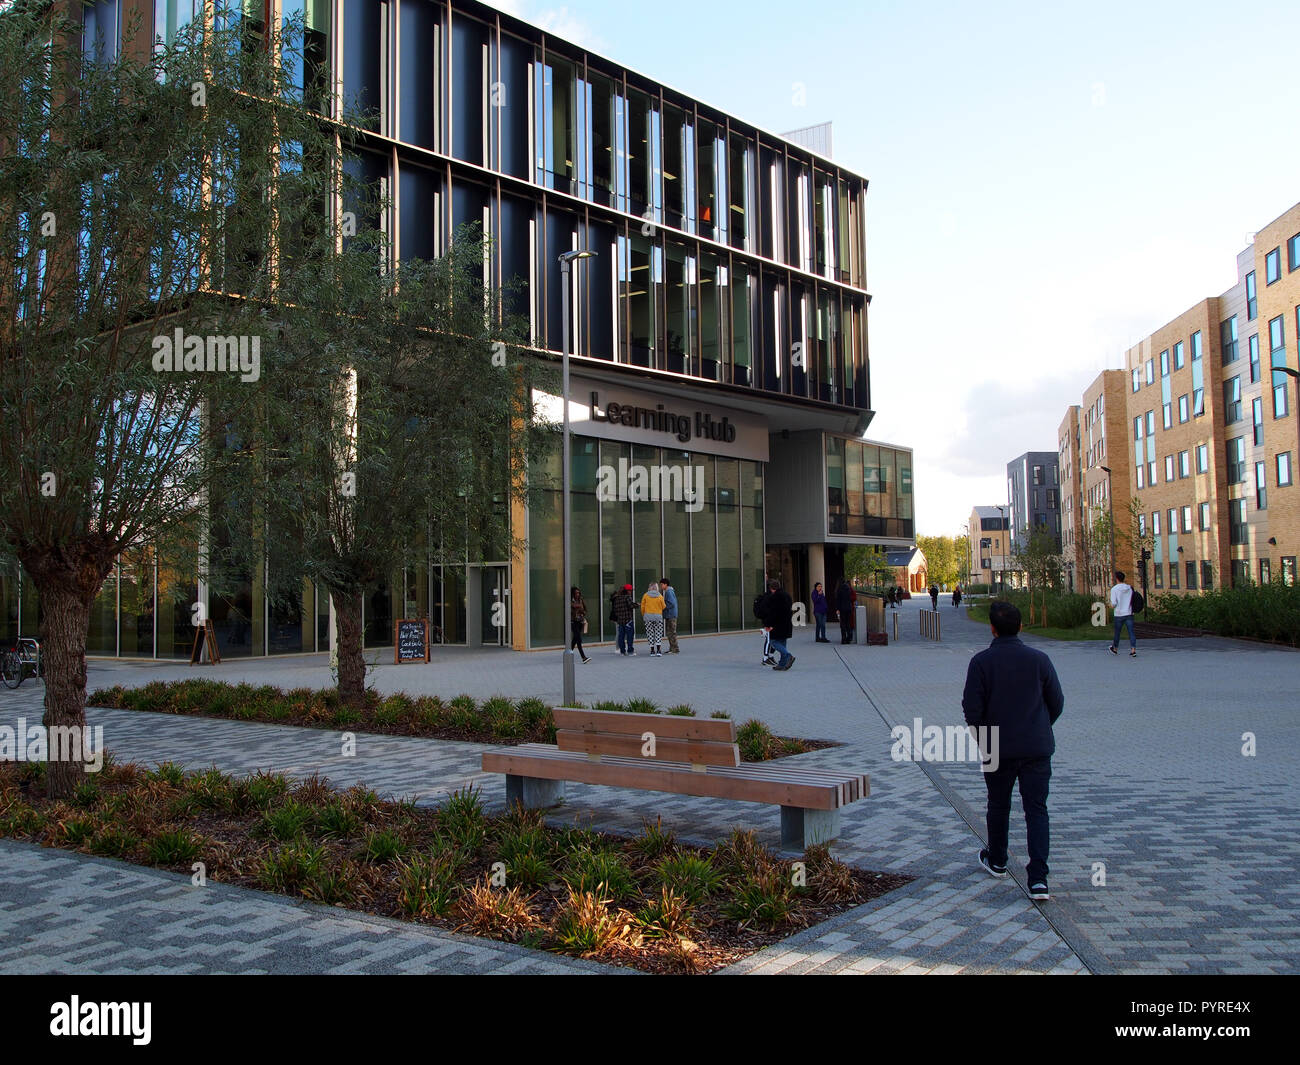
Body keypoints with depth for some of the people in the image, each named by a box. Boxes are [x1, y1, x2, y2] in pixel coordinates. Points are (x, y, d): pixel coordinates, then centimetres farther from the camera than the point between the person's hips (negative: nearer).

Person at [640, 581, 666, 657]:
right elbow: (663, 607, 3)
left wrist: (643, 616, 18)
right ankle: (658, 650, -7)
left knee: (650, 634, 6)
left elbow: (642, 607, 3)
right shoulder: (660, 596, -2)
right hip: (658, 617, 0)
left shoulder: (645, 596, -1)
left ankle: (652, 651, 5)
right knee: (658, 634, 4)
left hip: (648, 617, 1)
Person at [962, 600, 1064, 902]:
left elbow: (972, 708, -11)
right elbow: (1057, 703, 3)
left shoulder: (981, 662, -10)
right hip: (1038, 748, 1)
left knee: (998, 806, 17)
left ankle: (996, 861, 35)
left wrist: (984, 736, 7)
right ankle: (1038, 877, -8)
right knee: (1036, 809, 2)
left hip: (998, 749, -1)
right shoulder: (1039, 659, -4)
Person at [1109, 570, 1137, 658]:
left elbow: (1113, 604, -14)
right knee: (1131, 632, 0)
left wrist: (1111, 604, 7)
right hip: (1129, 614, 2)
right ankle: (1133, 650, -10)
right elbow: (1133, 601, 8)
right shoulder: (1130, 588, 2)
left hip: (1119, 614, -2)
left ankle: (1115, 649, 30)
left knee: (1117, 632, 13)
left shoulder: (1114, 589, -10)